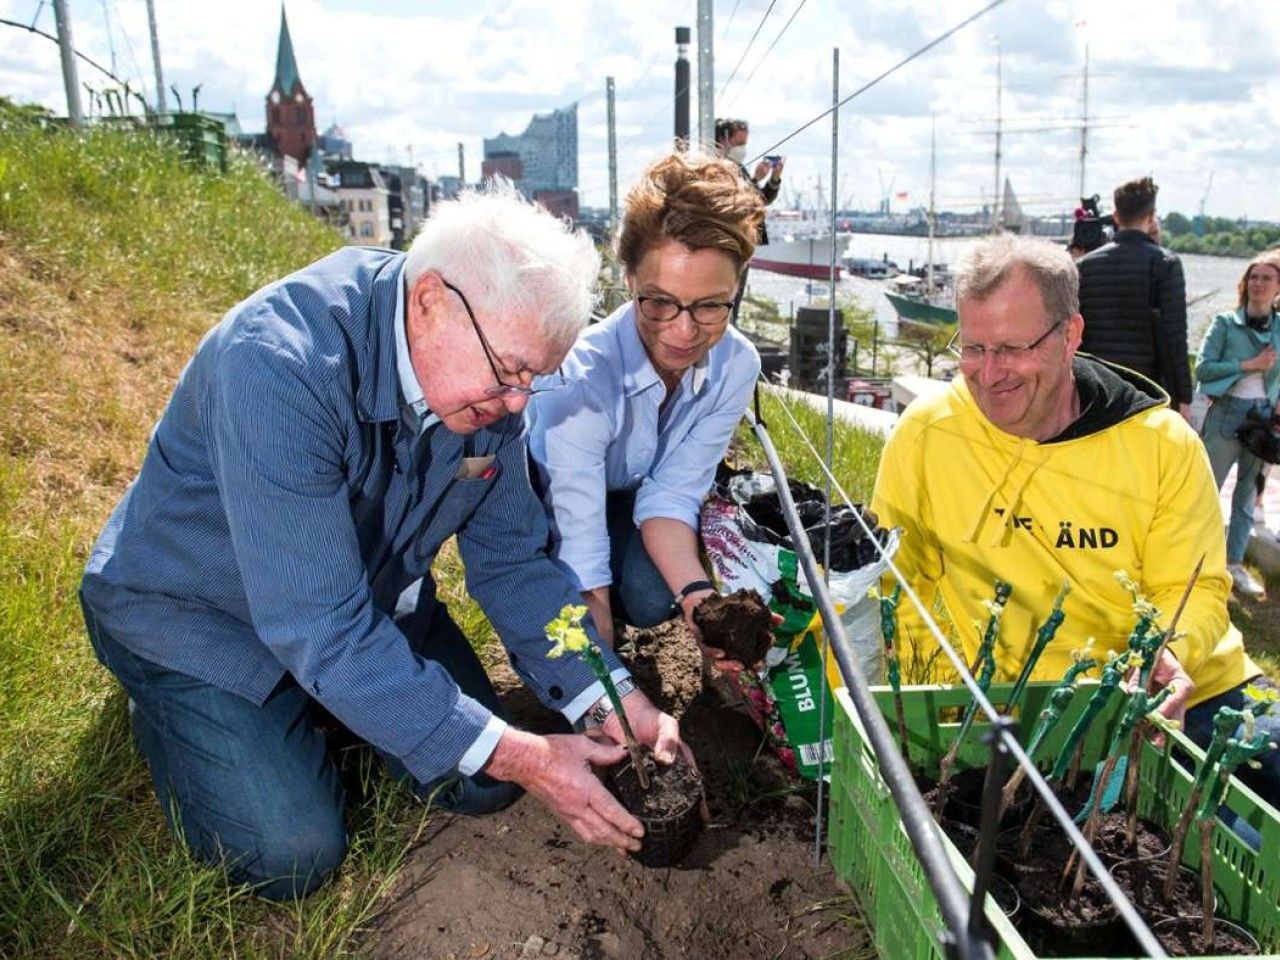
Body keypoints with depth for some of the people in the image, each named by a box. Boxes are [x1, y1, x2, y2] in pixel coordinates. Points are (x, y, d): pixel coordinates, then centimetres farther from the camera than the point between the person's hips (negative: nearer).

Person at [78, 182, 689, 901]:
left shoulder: (488, 383, -15)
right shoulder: (282, 363, -37)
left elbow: (512, 560, -8)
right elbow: (318, 627, -37)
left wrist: (613, 700, -20)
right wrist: (511, 754, -35)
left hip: (368, 592, 6)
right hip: (201, 613, -5)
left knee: (484, 787, -1)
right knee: (294, 856, -13)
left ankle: (317, 705, 24)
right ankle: (166, 708, 14)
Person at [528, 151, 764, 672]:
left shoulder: (737, 365, -26)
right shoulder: (583, 372, -40)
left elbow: (672, 493, -19)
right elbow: (581, 543, -38)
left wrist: (696, 592, -39)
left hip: (630, 493, 3)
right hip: (547, 493, -2)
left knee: (649, 597, -23)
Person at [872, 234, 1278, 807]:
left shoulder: (1165, 444, -6)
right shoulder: (925, 434, -9)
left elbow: (1193, 587, 0)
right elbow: (895, 580, 0)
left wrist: (1169, 651, -22)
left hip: (1187, 691, 3)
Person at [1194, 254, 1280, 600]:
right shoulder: (1225, 323, -2)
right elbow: (1203, 367, -11)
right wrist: (1249, 365, -15)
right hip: (1227, 415, -4)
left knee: (1248, 496, 10)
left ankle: (1234, 564, 18)